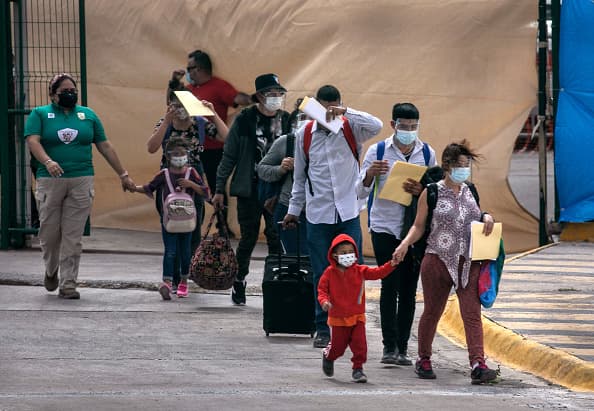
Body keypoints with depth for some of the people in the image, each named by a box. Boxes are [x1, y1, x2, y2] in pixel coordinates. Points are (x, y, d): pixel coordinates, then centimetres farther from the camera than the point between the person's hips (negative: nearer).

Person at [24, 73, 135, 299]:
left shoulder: (88, 115, 15)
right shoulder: (40, 114, 6)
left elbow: (105, 146, 17)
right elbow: (32, 141, -9)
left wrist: (123, 174, 16)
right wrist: (48, 162, -27)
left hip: (81, 181, 1)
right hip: (50, 180, -1)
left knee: (73, 237, -3)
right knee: (49, 232, 4)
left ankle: (68, 284, 0)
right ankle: (51, 271, 31)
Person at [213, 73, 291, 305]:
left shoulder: (287, 121, 4)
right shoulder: (244, 120, -1)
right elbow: (229, 156, 2)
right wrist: (220, 189, 1)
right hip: (249, 189, -1)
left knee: (276, 238, -5)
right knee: (248, 238, 4)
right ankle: (239, 283, 17)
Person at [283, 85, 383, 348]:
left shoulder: (350, 130, 0)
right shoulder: (305, 134, 6)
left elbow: (376, 126, -21)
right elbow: (300, 176, 15)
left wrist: (345, 112, -27)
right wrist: (294, 209, 16)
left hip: (348, 213, -1)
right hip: (318, 214, 1)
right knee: (322, 275, 4)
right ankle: (323, 329, 11)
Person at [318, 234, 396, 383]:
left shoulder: (359, 270, -2)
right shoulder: (330, 273, -5)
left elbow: (377, 273, -9)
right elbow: (322, 289, -2)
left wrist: (391, 265, -24)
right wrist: (324, 300, -22)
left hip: (357, 316, 1)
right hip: (338, 317, -1)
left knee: (360, 344, -9)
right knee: (337, 346, 9)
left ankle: (358, 369, 4)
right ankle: (328, 357, 42)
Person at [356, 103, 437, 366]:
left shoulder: (427, 154, 7)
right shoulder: (378, 151, 2)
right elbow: (361, 192, 3)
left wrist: (421, 191, -14)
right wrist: (370, 174, -18)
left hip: (415, 229, 2)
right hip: (384, 227, -2)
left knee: (409, 289, 4)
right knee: (390, 286, -9)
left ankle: (402, 347, 9)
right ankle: (390, 346, -8)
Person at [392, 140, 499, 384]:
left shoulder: (470, 191, 11)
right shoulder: (431, 193, -2)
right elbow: (419, 226, 3)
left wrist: (486, 217, 1)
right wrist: (405, 244, -14)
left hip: (468, 263, 3)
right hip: (438, 261, -3)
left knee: (472, 313, -8)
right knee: (432, 312, 9)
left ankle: (478, 365, -16)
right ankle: (423, 360, 29)